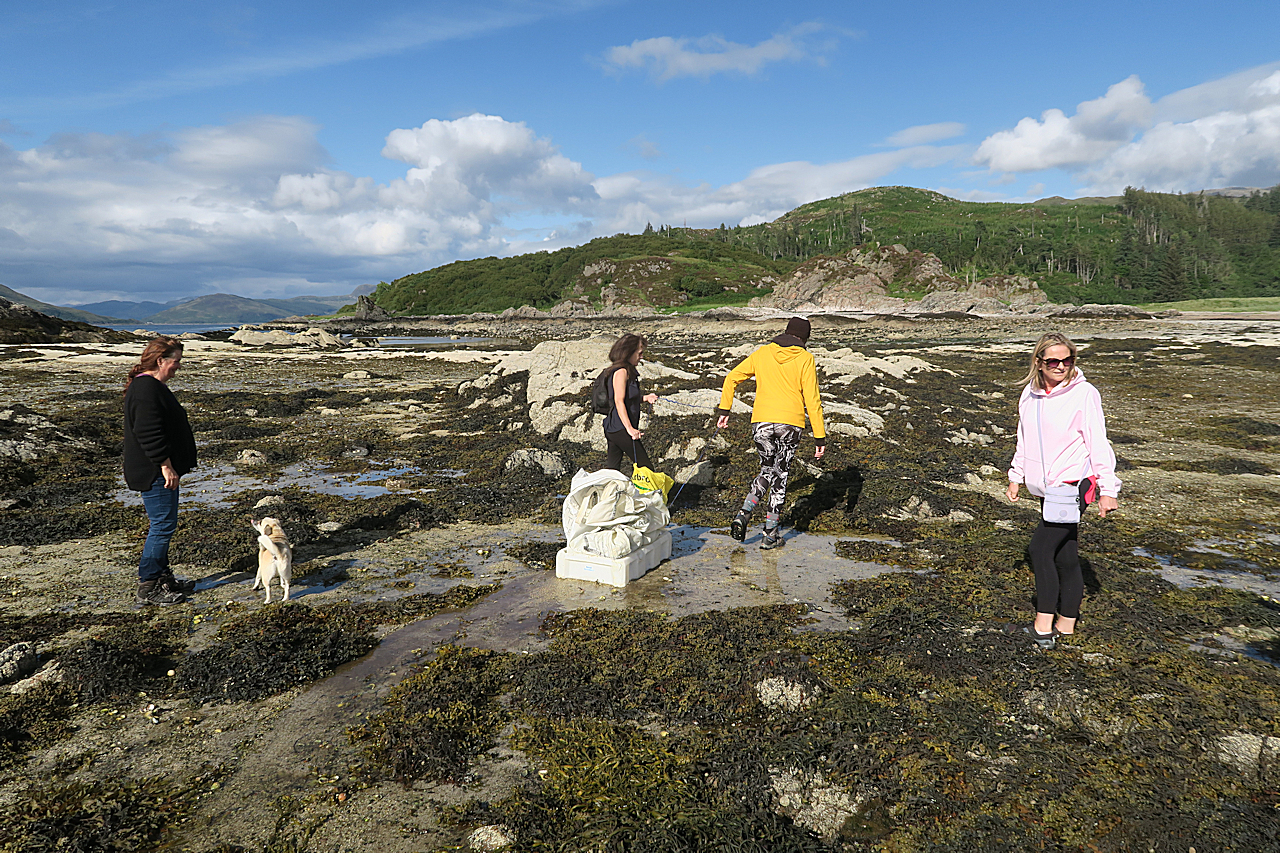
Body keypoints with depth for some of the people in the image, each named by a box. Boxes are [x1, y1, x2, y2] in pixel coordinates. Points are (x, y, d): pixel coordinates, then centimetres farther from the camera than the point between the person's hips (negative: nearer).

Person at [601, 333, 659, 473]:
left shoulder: (629, 371, 16)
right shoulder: (621, 372, -13)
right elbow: (619, 401, -21)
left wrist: (644, 398, 14)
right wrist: (630, 428, -26)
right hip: (620, 428, -10)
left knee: (612, 469, 10)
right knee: (645, 467, -7)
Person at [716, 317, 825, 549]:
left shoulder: (762, 353, 10)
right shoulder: (805, 359, 0)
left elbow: (732, 378, 10)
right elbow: (812, 400, -4)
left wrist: (724, 410, 15)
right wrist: (820, 437, -2)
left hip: (761, 421, 2)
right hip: (790, 423, -2)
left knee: (767, 471, 18)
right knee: (780, 475, 9)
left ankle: (743, 515, -2)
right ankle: (770, 534, 12)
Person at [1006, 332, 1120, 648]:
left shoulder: (1084, 393, -10)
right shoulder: (1030, 394, 7)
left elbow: (1098, 443, -10)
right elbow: (1024, 440, 19)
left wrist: (1108, 489, -11)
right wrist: (1016, 477, 21)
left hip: (1075, 483, -6)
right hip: (1049, 488, 6)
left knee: (1040, 547, -13)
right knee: (1064, 555, 12)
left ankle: (1044, 620, -2)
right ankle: (1067, 622, 20)